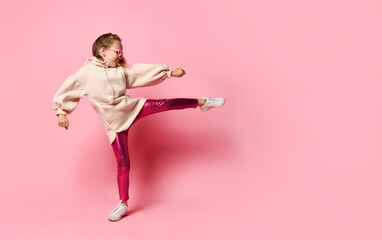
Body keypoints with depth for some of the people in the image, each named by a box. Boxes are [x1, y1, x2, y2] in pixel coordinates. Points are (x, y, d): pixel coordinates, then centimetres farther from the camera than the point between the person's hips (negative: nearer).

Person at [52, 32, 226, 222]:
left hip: (131, 108, 4)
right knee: (123, 163, -2)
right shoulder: (86, 73, -8)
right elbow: (66, 90, -2)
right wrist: (61, 112, -8)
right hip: (114, 123, -3)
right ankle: (123, 204, 12)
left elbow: (142, 71, 7)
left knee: (164, 104, -6)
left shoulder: (121, 70, 5)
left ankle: (202, 102, 15)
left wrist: (170, 72, 6)